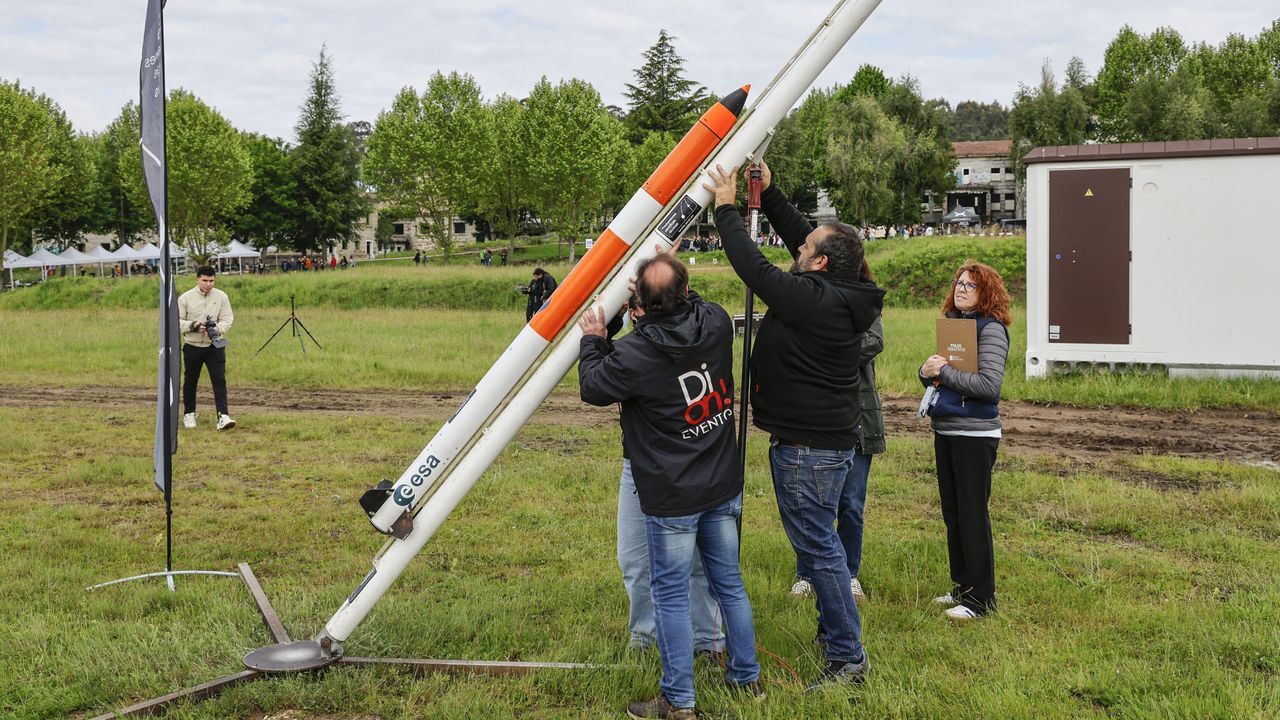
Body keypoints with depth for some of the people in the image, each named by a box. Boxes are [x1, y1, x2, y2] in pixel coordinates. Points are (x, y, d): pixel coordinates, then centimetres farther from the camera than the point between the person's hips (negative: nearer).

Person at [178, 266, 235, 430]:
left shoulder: (221, 297, 1)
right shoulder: (185, 298, -2)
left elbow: (227, 319, -2)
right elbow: (177, 321, -1)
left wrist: (216, 329, -21)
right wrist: (192, 326, -19)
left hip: (215, 345, 0)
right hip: (192, 346, 0)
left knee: (219, 380, -11)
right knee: (190, 381, 13)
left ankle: (223, 416, -16)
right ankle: (189, 414, 30)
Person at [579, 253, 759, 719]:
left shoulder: (635, 353, -22)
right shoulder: (717, 323, -7)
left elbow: (592, 387, -3)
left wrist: (592, 340, 11)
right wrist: (672, 289, 17)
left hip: (671, 497, -6)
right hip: (724, 487, 6)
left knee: (671, 594, 5)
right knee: (729, 582, 18)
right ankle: (746, 677, 32)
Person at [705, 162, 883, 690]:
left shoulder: (811, 299, -22)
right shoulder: (842, 294, 5)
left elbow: (753, 267, -17)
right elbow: (799, 237, 16)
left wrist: (726, 208, -6)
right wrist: (768, 193, 13)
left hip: (808, 447, -10)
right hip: (832, 441, 10)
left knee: (817, 545, -4)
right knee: (816, 540, 21)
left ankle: (848, 657, 3)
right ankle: (834, 628, 34)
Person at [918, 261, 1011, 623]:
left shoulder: (991, 329, -12)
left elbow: (989, 385, -21)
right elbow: (937, 373, 20)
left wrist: (944, 372, -17)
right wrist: (927, 371, -3)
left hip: (975, 434, -8)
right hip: (945, 430, 8)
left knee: (973, 515, -3)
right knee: (952, 513, 14)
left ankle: (980, 597, 6)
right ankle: (963, 586, 26)